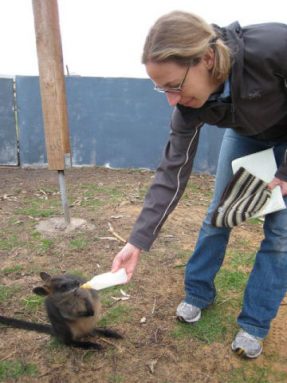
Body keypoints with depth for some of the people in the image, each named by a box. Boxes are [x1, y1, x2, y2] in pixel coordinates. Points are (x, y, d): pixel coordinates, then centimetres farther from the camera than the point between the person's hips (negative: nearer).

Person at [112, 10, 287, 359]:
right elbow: (172, 172, -23)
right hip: (245, 134, 3)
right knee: (217, 214, 3)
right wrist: (138, 241, -26)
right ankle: (198, 293, 24)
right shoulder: (189, 102, -28)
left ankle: (255, 322, 13)